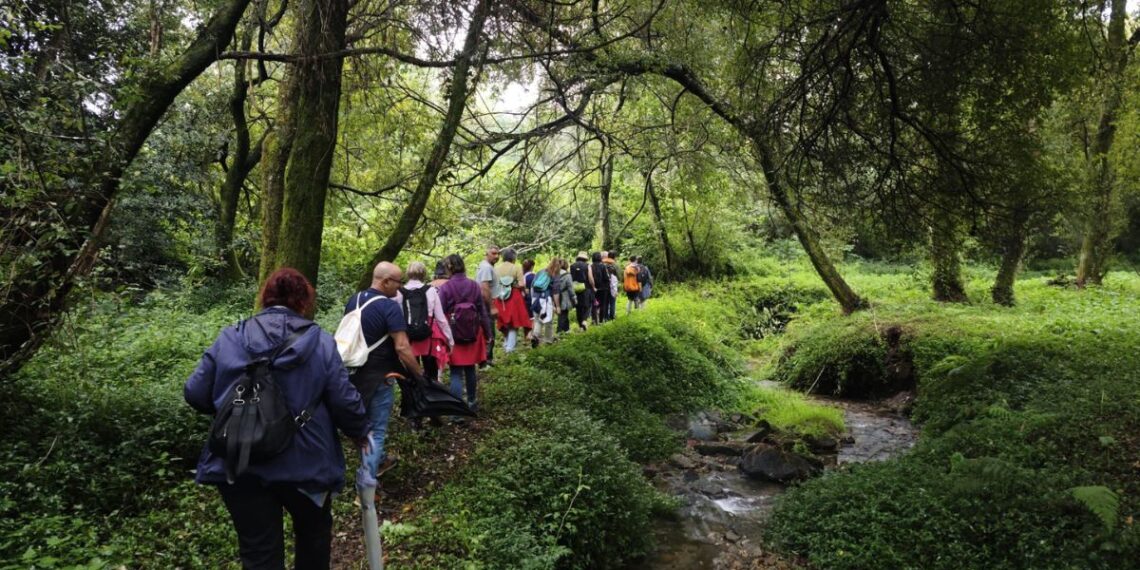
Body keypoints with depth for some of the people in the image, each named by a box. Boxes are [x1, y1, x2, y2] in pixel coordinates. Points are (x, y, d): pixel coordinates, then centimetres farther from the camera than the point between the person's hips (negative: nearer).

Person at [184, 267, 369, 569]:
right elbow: (345, 402, -8)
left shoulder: (229, 338, 0)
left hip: (240, 465, 1)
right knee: (313, 534, 25)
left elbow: (195, 394, 3)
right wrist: (360, 432, 11)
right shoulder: (322, 342, -5)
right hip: (305, 463, -1)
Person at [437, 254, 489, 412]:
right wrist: (487, 333, 12)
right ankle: (471, 401, 33)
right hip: (472, 334, 3)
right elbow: (483, 312, 3)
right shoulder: (475, 286, -2)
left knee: (456, 372, 1)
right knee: (470, 368, 19)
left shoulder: (445, 288, -11)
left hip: (453, 334, -3)